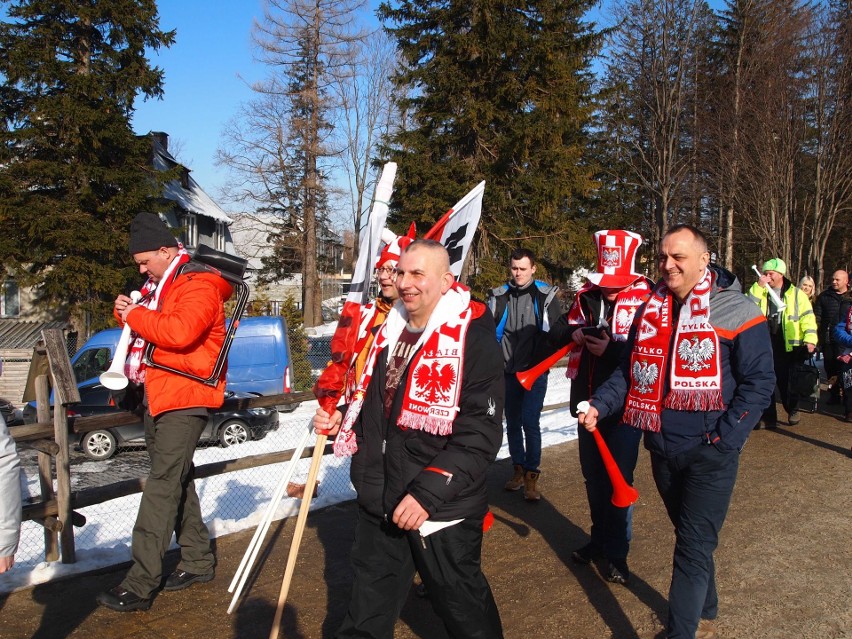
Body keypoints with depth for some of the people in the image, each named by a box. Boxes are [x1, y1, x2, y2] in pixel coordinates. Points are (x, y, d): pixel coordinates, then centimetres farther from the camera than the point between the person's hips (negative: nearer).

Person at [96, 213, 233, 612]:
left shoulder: (199, 288, -13)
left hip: (184, 399, -10)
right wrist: (126, 312, 3)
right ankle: (198, 561, 26)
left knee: (162, 484, -11)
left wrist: (136, 315, -16)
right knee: (176, 480, 14)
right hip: (157, 396, 10)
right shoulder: (160, 285, 18)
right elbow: (147, 327, 24)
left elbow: (179, 332, -29)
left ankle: (140, 586, -8)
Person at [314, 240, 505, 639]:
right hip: (378, 502, 7)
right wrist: (341, 420, 2)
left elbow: (480, 434, -20)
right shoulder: (389, 329, 7)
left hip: (441, 511, -6)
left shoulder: (473, 336, -16)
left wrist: (428, 493, -24)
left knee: (460, 604, 14)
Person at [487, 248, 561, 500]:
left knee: (530, 421, -10)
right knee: (513, 422, 12)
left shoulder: (545, 296, -3)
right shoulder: (499, 296, 3)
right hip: (508, 371, 4)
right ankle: (518, 469, 26)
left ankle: (532, 475, 0)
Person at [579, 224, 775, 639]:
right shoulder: (649, 310, 7)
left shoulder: (736, 312, -10)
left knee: (694, 546, -3)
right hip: (662, 448, 6)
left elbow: (759, 382, -10)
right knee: (690, 537, 22)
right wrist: (600, 405, -6)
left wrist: (724, 439, -17)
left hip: (710, 453, -6)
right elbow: (630, 371, 11)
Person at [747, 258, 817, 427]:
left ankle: (792, 410, 32)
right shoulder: (759, 292, 9)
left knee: (788, 382, 8)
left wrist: (810, 339, -12)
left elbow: (807, 317, -1)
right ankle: (768, 417, 12)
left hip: (789, 348, -2)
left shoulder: (796, 294, 3)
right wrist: (758, 286, -15)